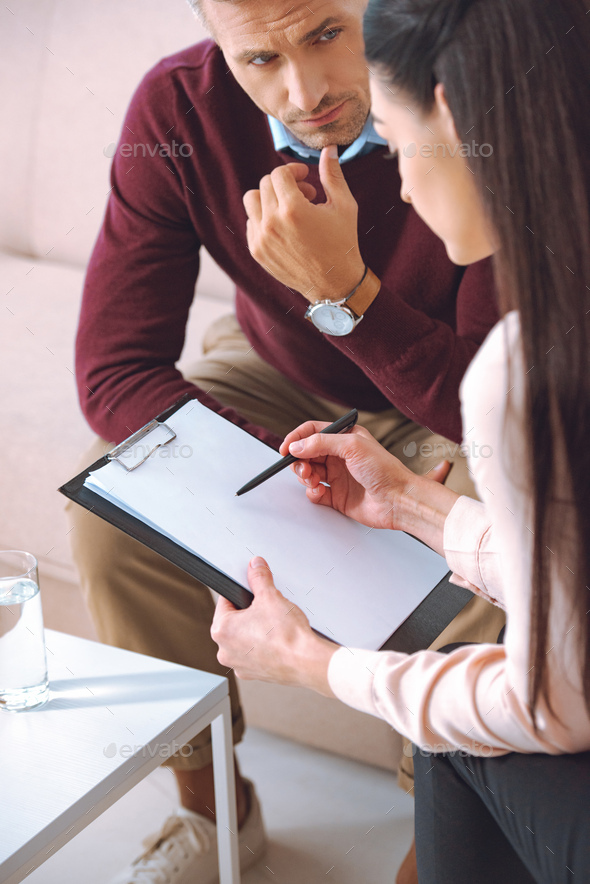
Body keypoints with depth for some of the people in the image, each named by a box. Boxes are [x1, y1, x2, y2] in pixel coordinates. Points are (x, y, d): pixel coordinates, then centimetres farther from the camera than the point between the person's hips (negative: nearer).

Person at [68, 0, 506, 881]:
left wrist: (344, 286, -44)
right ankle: (213, 804, 1)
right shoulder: (178, 109, -24)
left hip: (439, 399, -1)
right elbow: (114, 371, -23)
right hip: (281, 372, 2)